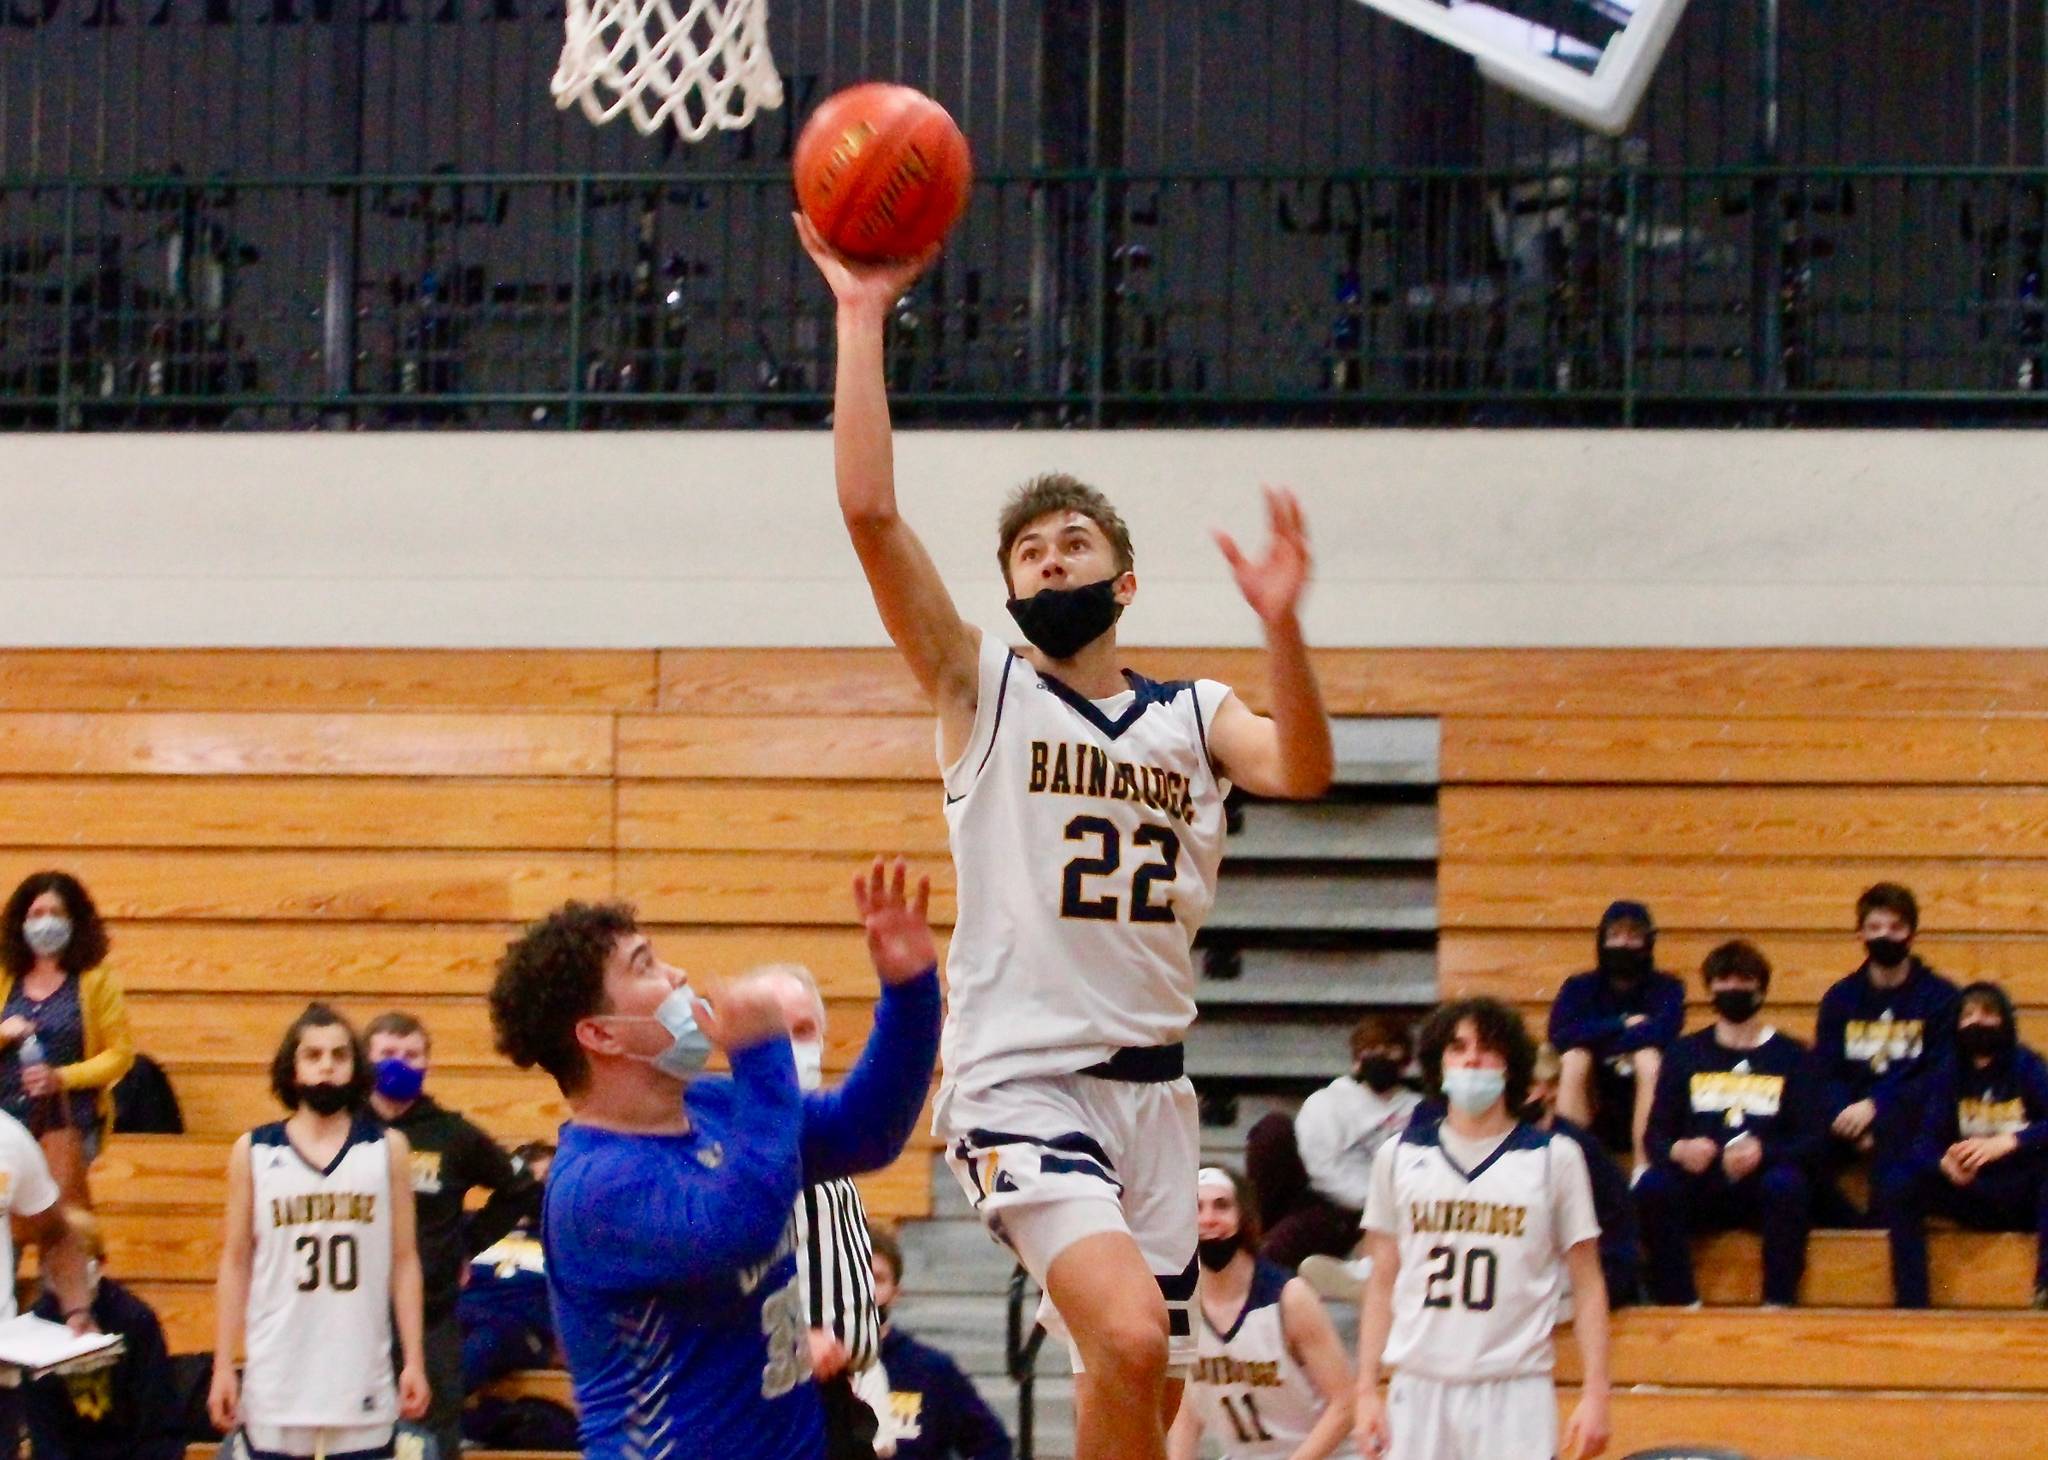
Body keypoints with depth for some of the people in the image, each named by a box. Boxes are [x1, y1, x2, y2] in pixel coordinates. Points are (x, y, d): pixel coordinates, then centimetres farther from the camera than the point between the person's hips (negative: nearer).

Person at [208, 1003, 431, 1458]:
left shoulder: (387, 1150, 6)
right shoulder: (254, 1152, 6)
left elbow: (404, 1260, 6)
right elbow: (236, 1263, 7)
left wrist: (414, 1362, 1)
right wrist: (222, 1368, 2)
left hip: (362, 1381, 0)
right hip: (277, 1382, 0)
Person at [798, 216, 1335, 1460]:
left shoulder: (1197, 716, 12)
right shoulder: (982, 688, 4)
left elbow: (1304, 772, -10)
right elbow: (871, 513, -8)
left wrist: (1282, 626, -26)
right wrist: (862, 318, -12)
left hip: (1154, 1086, 5)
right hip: (1020, 1080, -4)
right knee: (1129, 1338, -25)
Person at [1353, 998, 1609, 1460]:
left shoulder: (1554, 1158, 4)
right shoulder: (1399, 1157, 9)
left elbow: (1588, 1286, 5)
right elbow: (1383, 1283, 12)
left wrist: (1594, 1395, -4)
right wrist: (1366, 1390, 6)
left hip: (1515, 1393, -2)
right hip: (1419, 1389, 2)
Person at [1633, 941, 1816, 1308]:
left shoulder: (1791, 1057, 11)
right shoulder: (1686, 1054, 15)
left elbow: (1809, 1141, 0)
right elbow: (1656, 1135, 7)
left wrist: (1763, 1153, -21)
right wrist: (1677, 1150, -17)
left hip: (1764, 1187, -1)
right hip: (1699, 1190, 1)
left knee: (1786, 1183, -35)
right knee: (1653, 1186, -30)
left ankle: (1779, 1304, -29)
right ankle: (1676, 1302, -27)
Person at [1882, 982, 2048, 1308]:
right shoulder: (1947, 1075, 4)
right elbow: (1924, 1142, -8)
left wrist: (2005, 1143, -38)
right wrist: (1945, 1163, -31)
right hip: (1972, 1198, 3)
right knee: (1903, 1185, -20)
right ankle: (1910, 1303, -25)